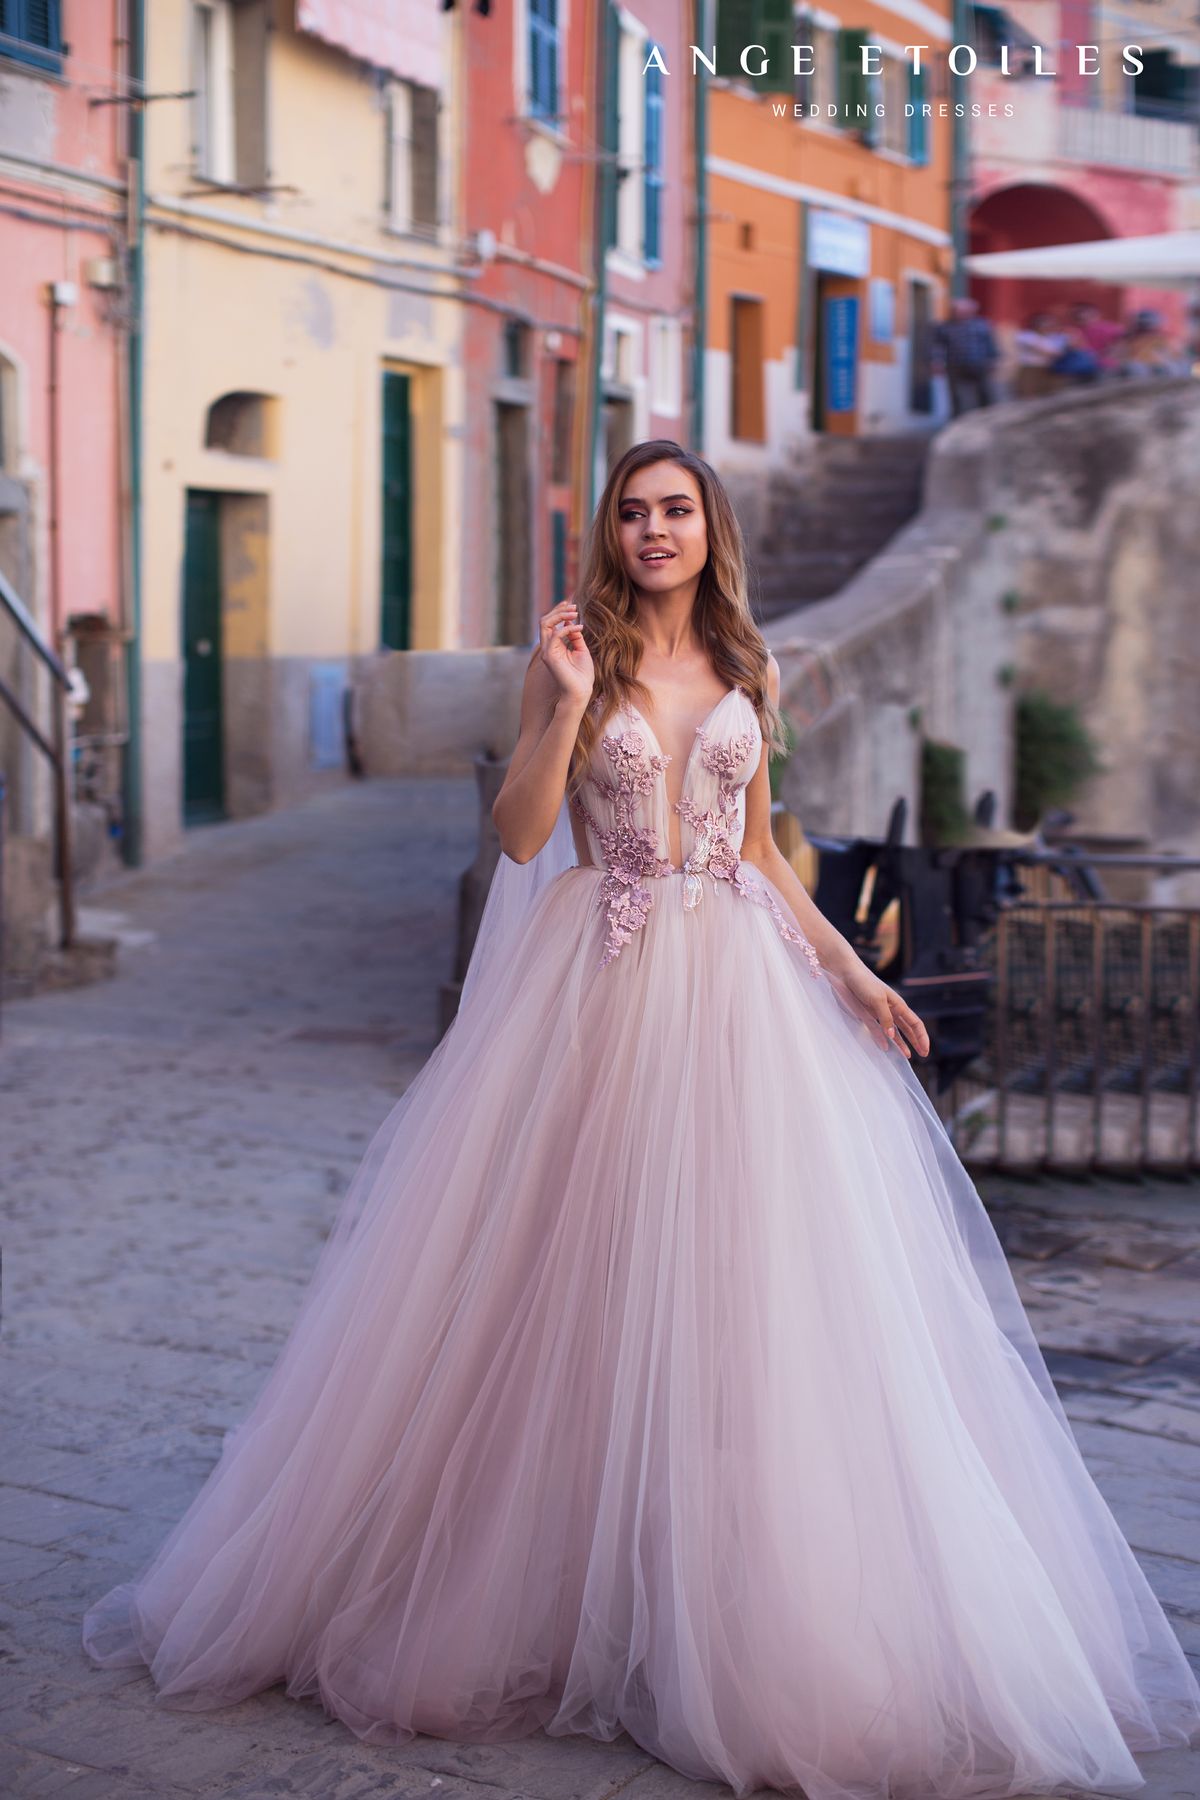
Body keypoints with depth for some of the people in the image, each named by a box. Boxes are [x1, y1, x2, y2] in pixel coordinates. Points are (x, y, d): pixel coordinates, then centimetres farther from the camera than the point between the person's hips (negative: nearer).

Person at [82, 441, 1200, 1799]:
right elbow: (518, 833, -6)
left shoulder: (746, 670, 11)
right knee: (582, 1275, 2)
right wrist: (568, 703, -16)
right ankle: (555, 1593, 18)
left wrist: (851, 971, 10)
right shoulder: (574, 652, 1)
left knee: (733, 1284, 1)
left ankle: (737, 1620, 13)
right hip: (597, 990, -3)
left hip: (735, 989, 3)